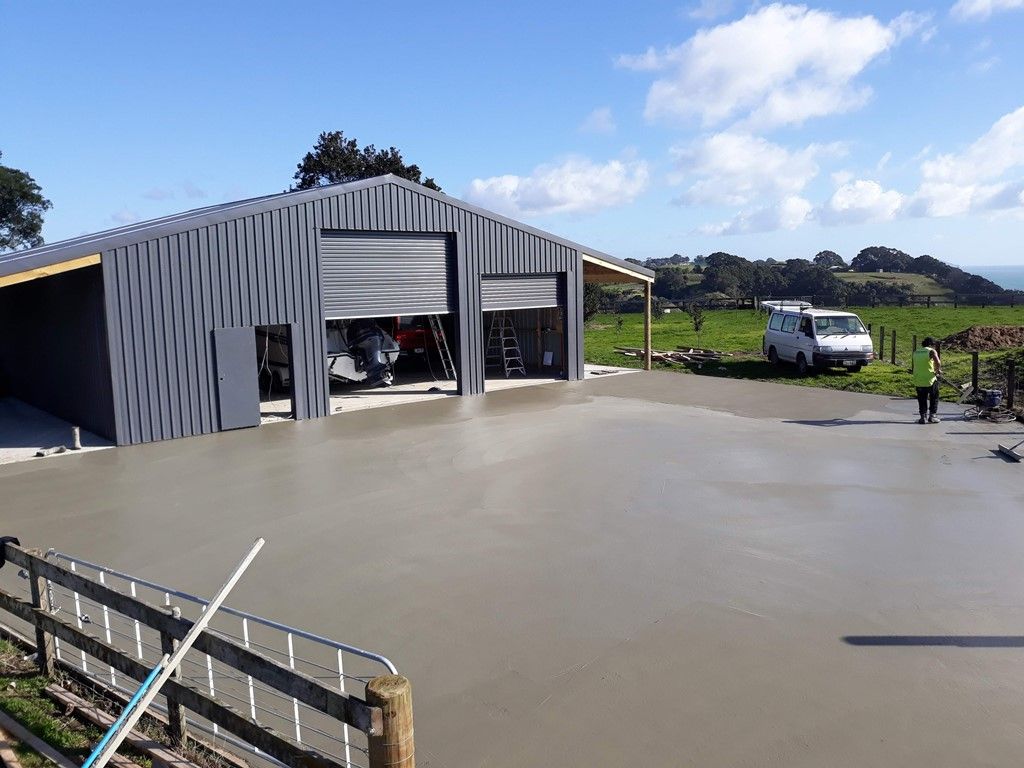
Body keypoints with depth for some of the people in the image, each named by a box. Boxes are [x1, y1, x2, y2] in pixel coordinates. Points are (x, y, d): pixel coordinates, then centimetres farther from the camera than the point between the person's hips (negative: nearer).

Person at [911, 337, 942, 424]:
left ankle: (923, 416, 9)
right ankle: (931, 416, 12)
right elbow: (938, 362, -21)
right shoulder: (932, 351, -6)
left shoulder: (916, 352, 10)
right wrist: (938, 370, -5)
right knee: (934, 398, 13)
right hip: (930, 379, -4)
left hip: (918, 380, 4)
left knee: (922, 399, 13)